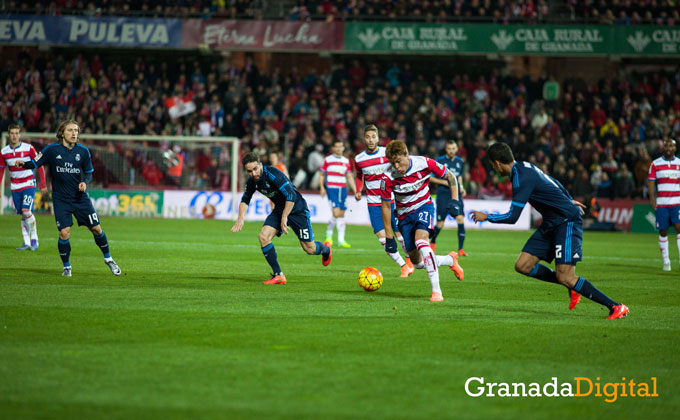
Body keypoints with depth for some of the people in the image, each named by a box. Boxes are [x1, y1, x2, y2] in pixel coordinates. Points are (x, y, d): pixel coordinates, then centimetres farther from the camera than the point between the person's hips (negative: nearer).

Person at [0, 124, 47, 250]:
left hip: (29, 184, -4)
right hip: (15, 187, 4)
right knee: (22, 215, 4)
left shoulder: (28, 148, -8)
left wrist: (43, 185, -6)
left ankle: (34, 239, -5)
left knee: (26, 211, -18)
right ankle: (27, 243, 8)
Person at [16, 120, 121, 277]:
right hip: (61, 199, -2)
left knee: (96, 229, 3)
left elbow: (89, 173, 8)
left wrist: (85, 182, -13)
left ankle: (108, 258, 26)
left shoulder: (83, 151, -1)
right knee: (64, 233, -12)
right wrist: (23, 164, -24)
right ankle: (67, 267, 10)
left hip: (81, 198, 2)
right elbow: (36, 163, -3)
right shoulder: (52, 150, -7)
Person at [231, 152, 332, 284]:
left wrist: (284, 218, -27)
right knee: (263, 237, -16)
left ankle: (325, 249, 36)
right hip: (279, 209, 6)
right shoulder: (251, 181, -6)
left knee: (310, 249, -2)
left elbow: (291, 195, -31)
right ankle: (278, 276, -7)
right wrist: (241, 218, -4)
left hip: (296, 208, -6)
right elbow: (245, 200, 12)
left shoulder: (273, 174, -29)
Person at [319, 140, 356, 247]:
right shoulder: (328, 160, 1)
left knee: (342, 214, 4)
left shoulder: (346, 161, 13)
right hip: (331, 189, -5)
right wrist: (322, 187, -6)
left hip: (343, 189, 5)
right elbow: (321, 174, 6)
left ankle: (341, 239, 8)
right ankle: (329, 233, 5)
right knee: (336, 213, -17)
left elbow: (349, 176, 19)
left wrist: (354, 190, 11)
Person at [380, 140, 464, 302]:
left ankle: (436, 290, -35)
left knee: (420, 239, -32)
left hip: (424, 206, -3)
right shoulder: (388, 177, -19)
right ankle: (451, 259, 32)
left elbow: (449, 176, -4)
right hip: (404, 214, 3)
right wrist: (389, 237, -9)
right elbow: (386, 206, -9)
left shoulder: (424, 163, -20)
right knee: (417, 263, 3)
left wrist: (455, 200, -13)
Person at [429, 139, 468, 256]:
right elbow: (430, 177, -3)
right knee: (440, 224, -1)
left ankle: (460, 249, -10)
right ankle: (432, 241, 30)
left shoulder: (459, 162, 10)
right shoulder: (439, 161, -5)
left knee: (461, 219, -13)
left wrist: (461, 187, 8)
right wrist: (444, 182, -13)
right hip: (443, 195, -4)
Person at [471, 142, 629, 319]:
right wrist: (569, 201, 39)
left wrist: (486, 217, -7)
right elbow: (554, 184, 24)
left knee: (565, 278, -17)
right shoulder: (524, 167, 9)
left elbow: (512, 217, -22)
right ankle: (572, 286, 13)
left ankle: (616, 307, -10)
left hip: (568, 221, -10)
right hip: (551, 224, 10)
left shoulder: (522, 178, -21)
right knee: (522, 266, 1)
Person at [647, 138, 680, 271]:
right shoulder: (655, 164, 6)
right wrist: (652, 198, -8)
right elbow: (651, 182, 3)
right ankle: (666, 261, 13)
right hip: (661, 202, 0)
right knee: (663, 231, 3)